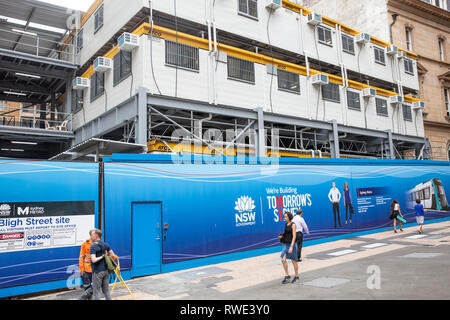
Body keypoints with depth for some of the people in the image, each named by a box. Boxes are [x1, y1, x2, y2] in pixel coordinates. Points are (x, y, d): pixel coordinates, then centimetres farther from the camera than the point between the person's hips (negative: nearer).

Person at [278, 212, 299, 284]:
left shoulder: (293, 225, -12)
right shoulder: (286, 224, 9)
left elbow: (294, 236, -17)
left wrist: (291, 246, -23)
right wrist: (281, 236, -2)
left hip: (292, 244, -6)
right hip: (286, 244, 6)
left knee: (293, 261, 5)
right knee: (283, 260, -3)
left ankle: (296, 276, 22)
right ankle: (287, 276, 9)